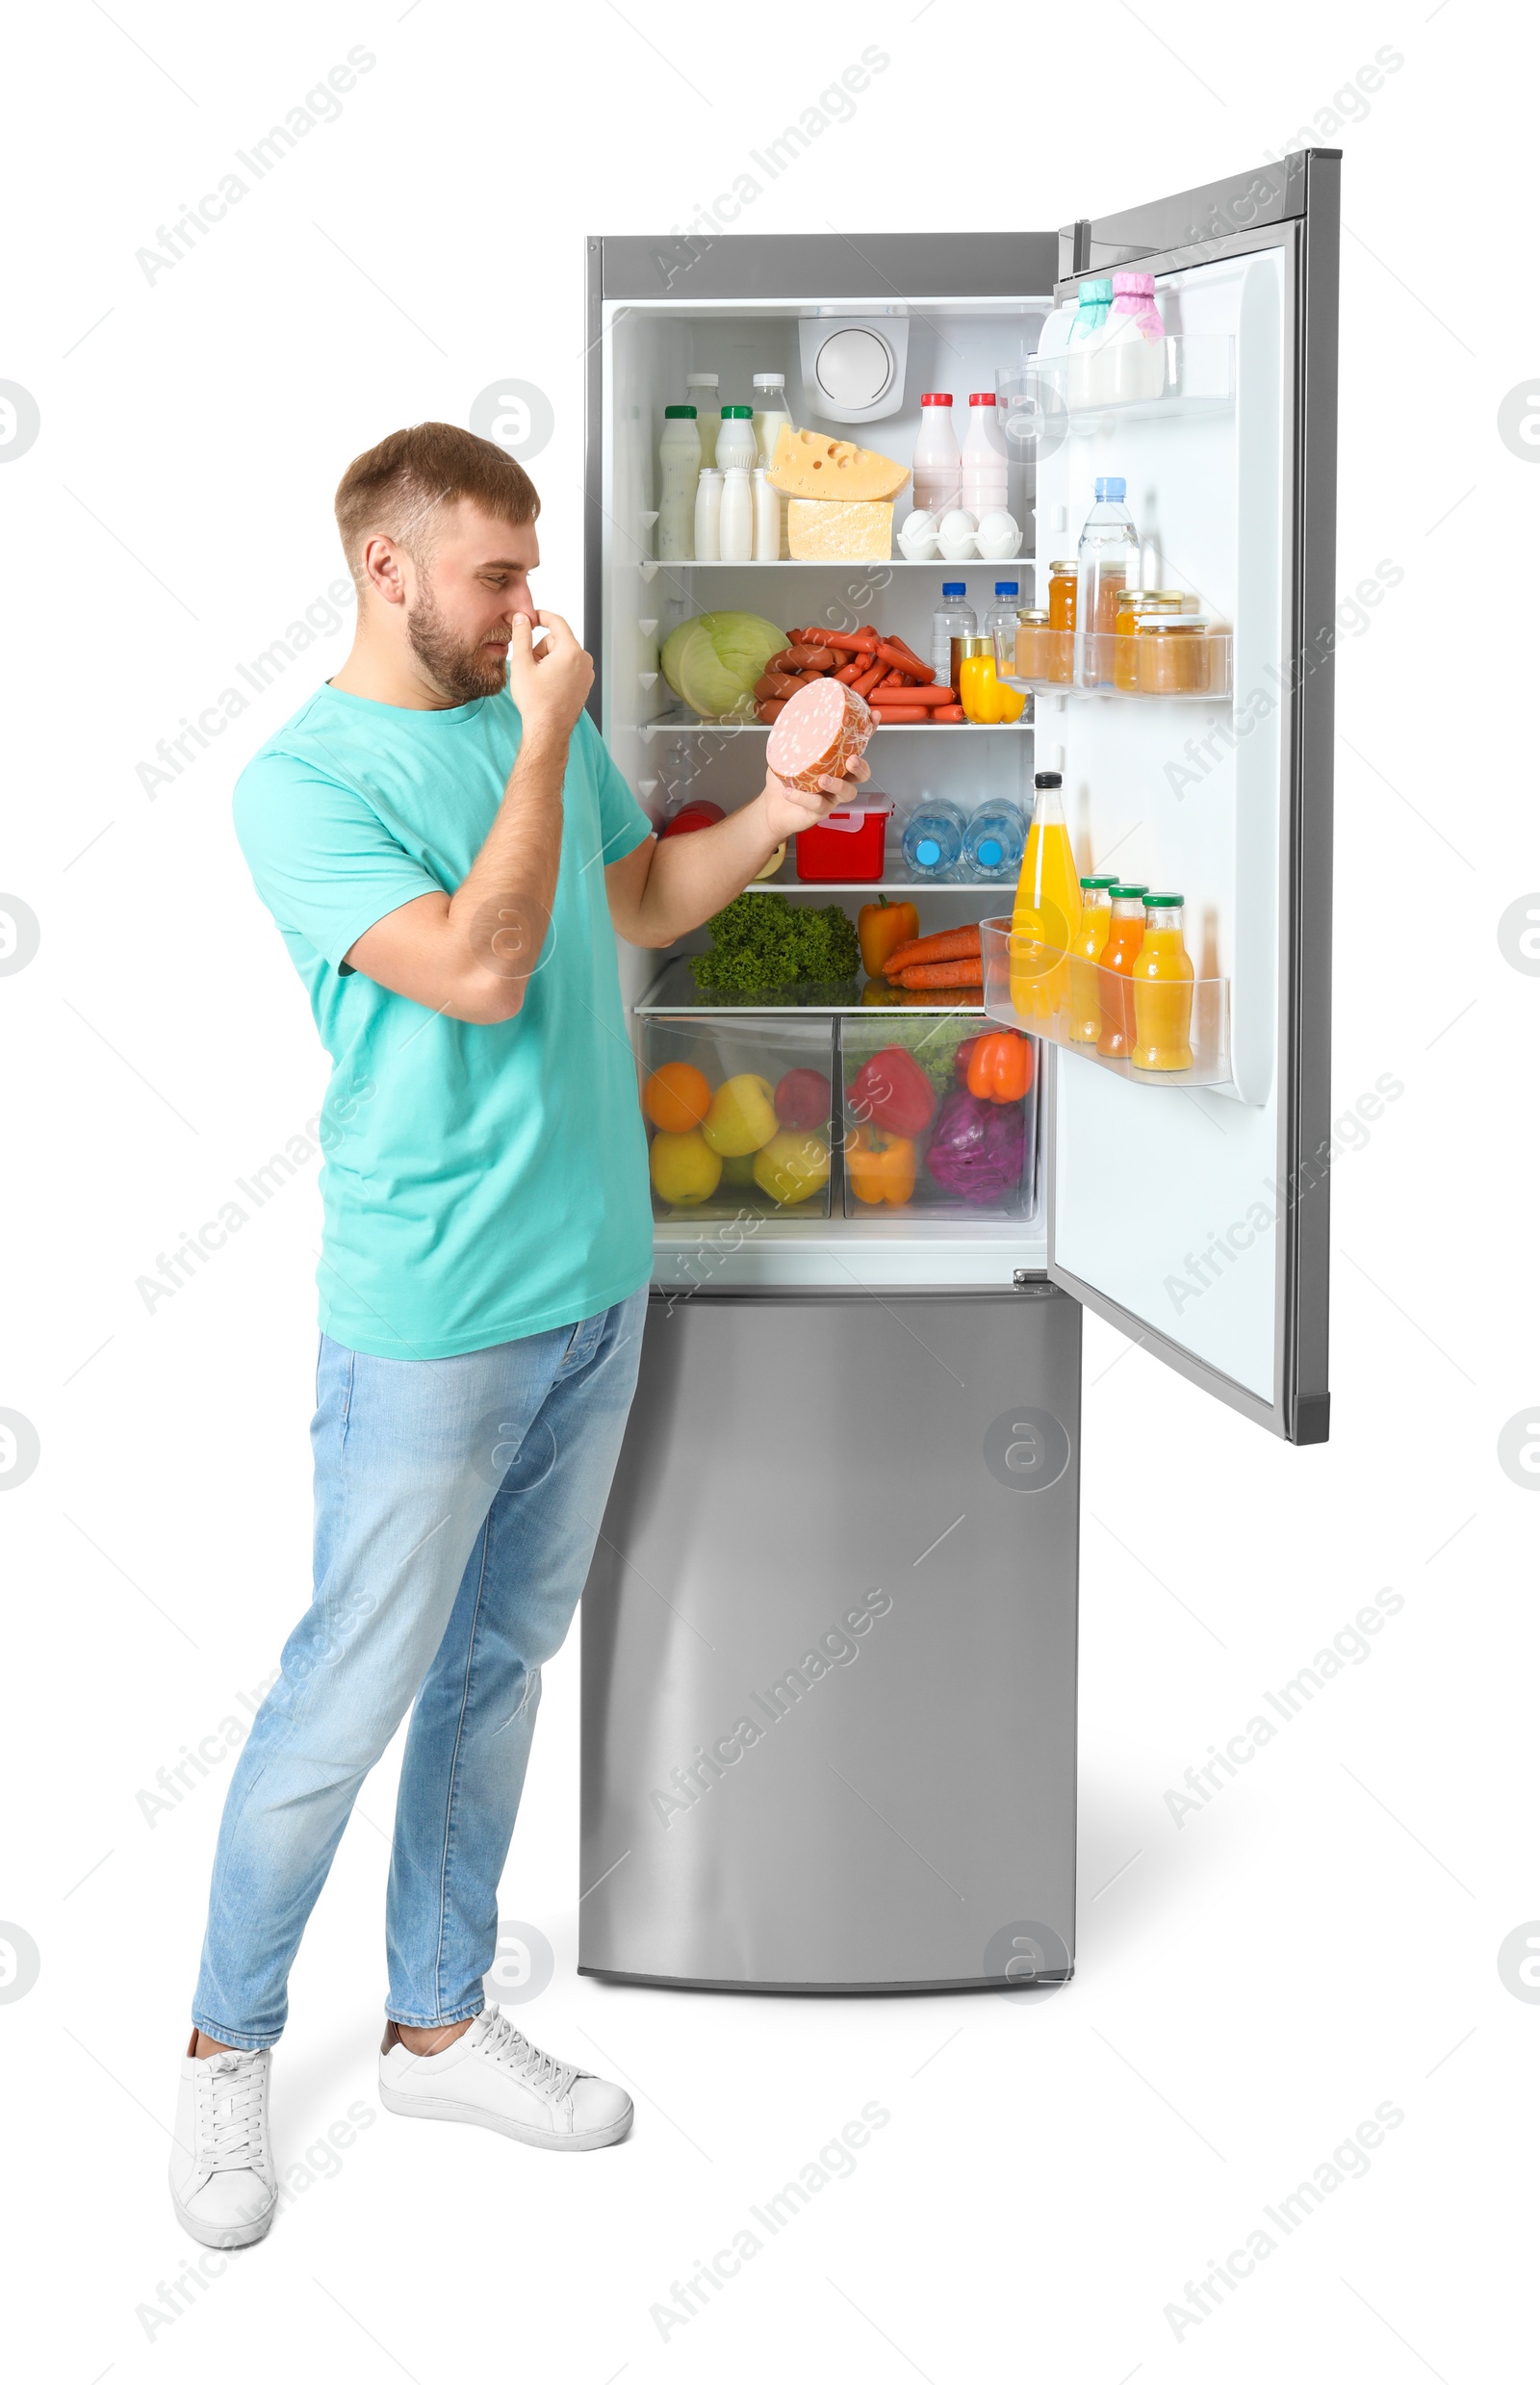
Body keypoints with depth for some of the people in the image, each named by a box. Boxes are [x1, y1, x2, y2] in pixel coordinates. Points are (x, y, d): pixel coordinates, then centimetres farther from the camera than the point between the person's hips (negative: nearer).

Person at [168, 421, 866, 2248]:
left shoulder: (545, 720, 8)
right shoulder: (301, 782, -14)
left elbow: (642, 898, 20)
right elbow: (479, 969, -24)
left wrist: (773, 816, 2)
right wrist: (545, 737, -19)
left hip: (597, 1281, 7)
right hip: (433, 1321, -7)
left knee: (499, 1669, 16)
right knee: (347, 1702, 0)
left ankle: (439, 2022, 29)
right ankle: (229, 2046, 19)